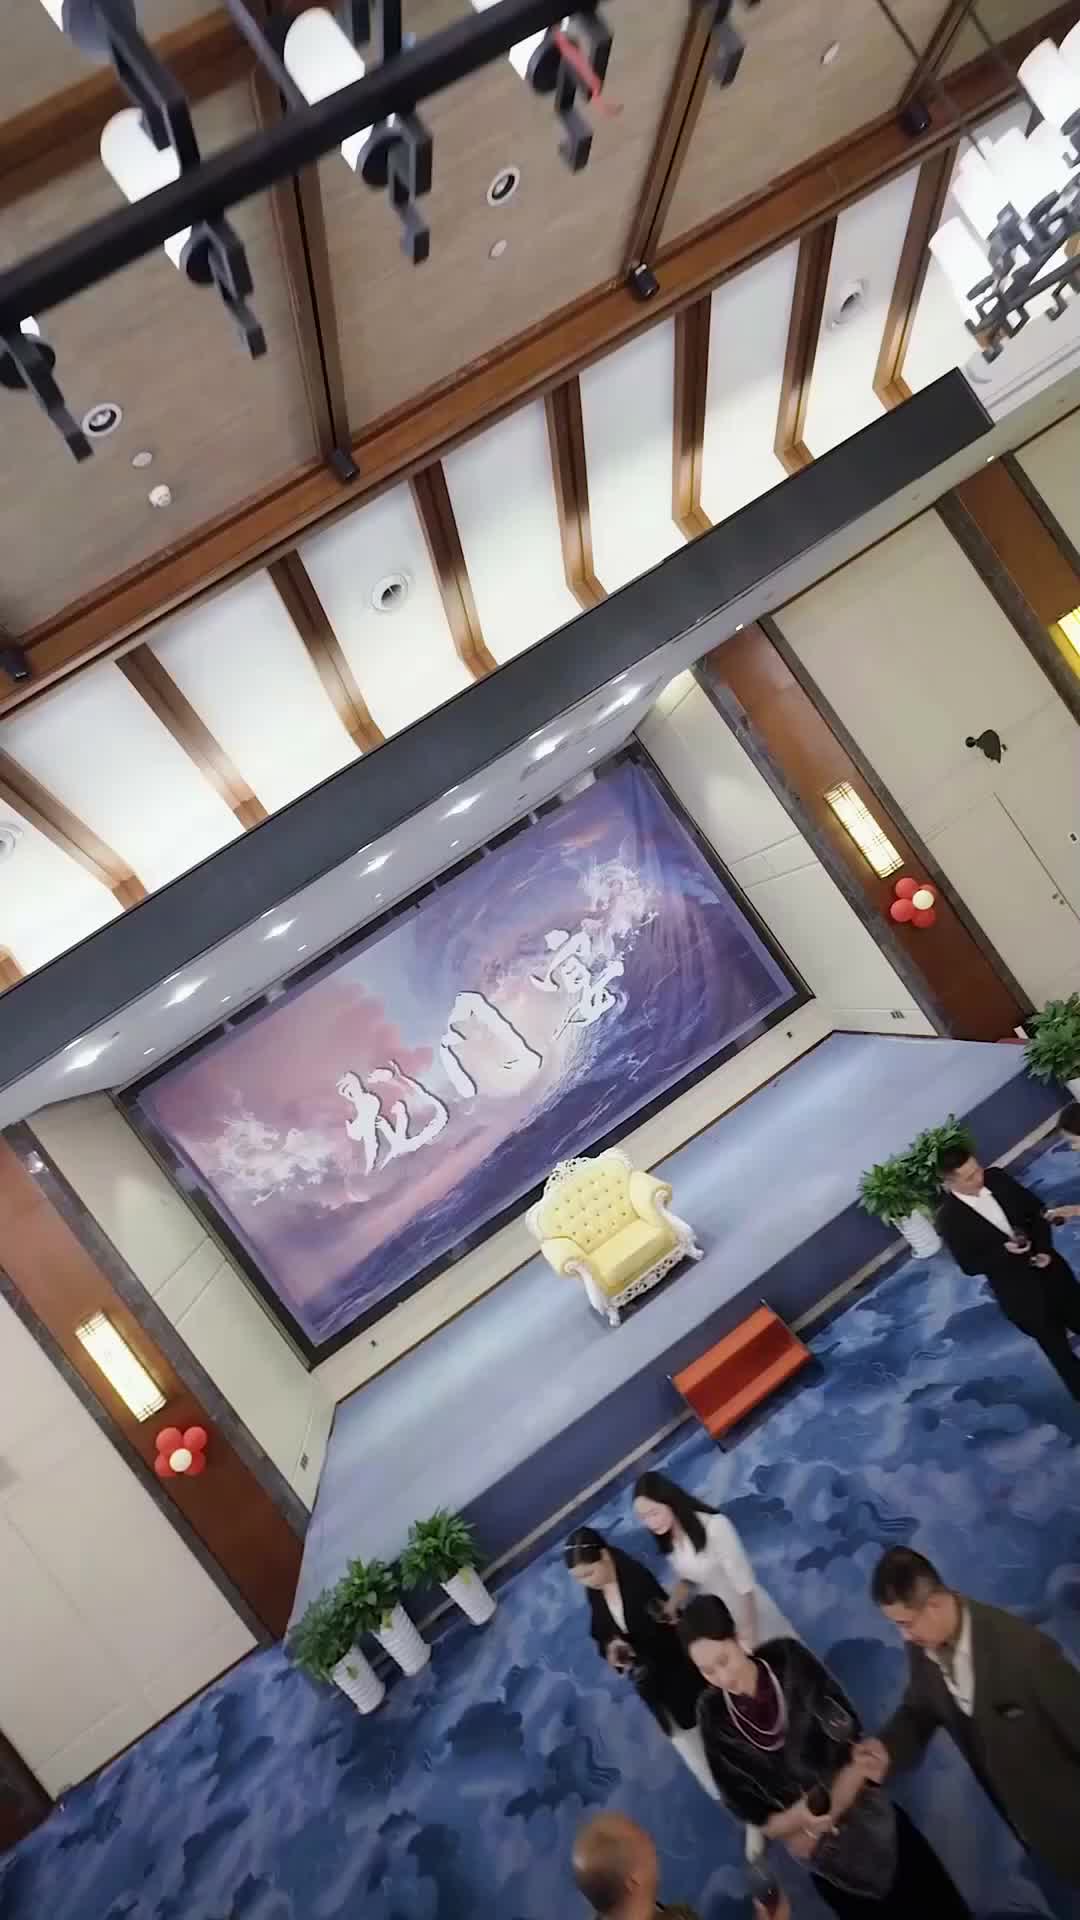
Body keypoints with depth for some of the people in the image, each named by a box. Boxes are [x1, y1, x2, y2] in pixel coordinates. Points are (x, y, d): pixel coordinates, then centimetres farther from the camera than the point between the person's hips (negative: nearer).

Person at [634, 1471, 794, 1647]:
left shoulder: (714, 1526, -31)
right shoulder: (668, 1540, -9)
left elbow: (744, 1586, -24)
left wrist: (748, 1639, -18)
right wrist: (671, 1608, -7)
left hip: (750, 1613, -5)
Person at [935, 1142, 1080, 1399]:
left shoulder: (996, 1177, -12)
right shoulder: (949, 1217, -22)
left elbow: (1036, 1209, 1)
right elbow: (969, 1265, -14)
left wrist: (1044, 1248, -12)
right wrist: (1003, 1251, -27)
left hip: (1047, 1266, 4)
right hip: (1017, 1290, -4)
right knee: (1055, 1344, 15)